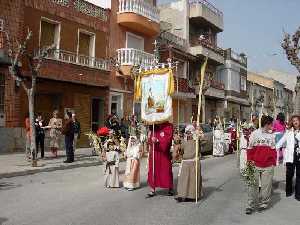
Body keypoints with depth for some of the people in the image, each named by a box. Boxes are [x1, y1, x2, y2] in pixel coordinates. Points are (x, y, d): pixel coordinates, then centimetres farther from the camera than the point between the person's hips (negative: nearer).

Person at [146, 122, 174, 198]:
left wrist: (157, 140, -23)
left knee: (166, 171, 4)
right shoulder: (153, 126, 9)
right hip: (154, 153, 4)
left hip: (164, 153, -4)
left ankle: (170, 189, 21)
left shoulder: (168, 126, -5)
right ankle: (152, 190, 13)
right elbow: (149, 139, 10)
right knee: (152, 171, 5)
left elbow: (167, 139, -14)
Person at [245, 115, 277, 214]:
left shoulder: (271, 135, 6)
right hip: (255, 165, -2)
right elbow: (250, 149, 1)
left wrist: (273, 162, 6)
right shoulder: (254, 134, -3)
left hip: (268, 166, 2)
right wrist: (250, 161, -2)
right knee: (253, 185, 2)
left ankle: (263, 203, 24)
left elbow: (273, 150, 12)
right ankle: (250, 205, 12)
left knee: (266, 186, 8)